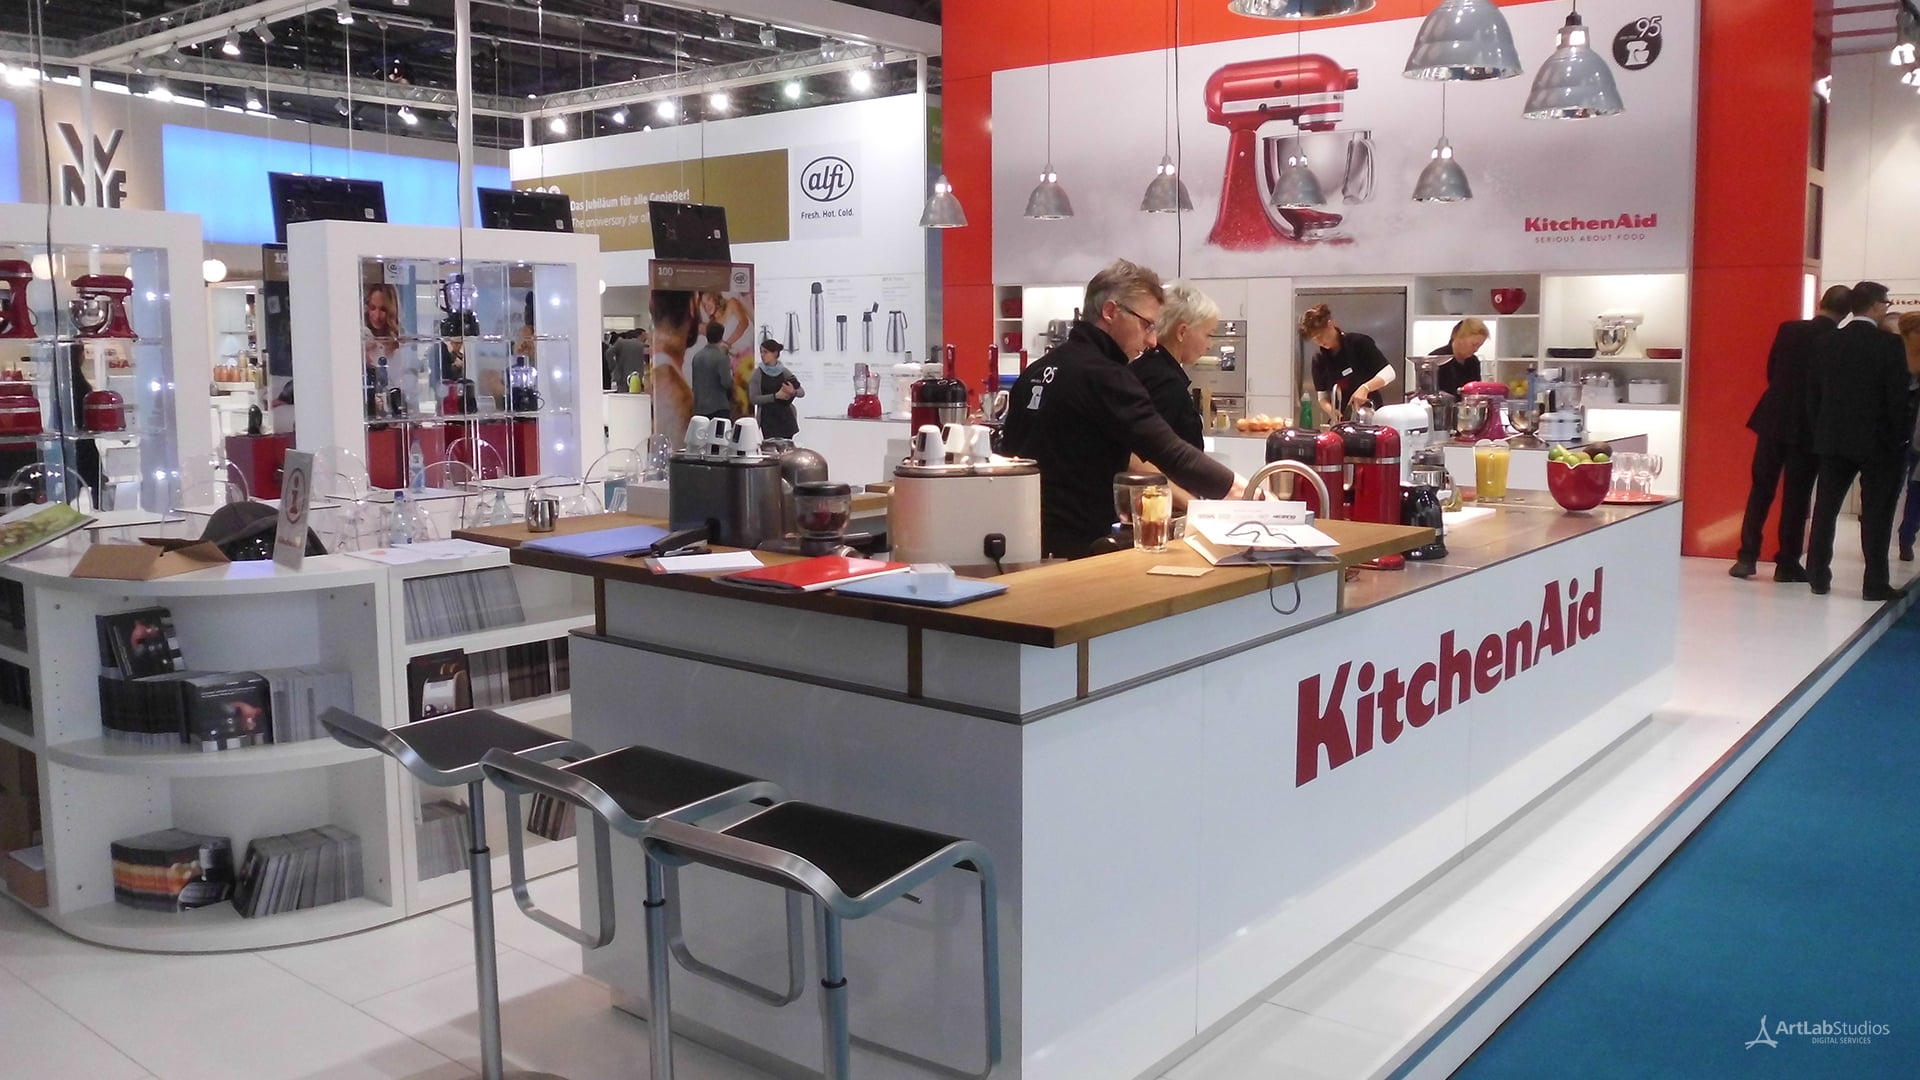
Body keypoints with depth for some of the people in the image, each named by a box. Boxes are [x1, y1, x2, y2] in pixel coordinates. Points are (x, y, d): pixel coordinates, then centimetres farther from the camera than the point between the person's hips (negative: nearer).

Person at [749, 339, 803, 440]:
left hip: (785, 417, 2)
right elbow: (753, 398, -8)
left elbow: (802, 392, 7)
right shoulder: (758, 373, 0)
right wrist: (776, 396, -17)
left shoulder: (784, 372, 5)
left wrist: (793, 392, -16)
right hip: (768, 418, -2)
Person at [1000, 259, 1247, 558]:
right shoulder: (1103, 378, -16)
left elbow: (1010, 449, 19)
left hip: (1023, 537, 9)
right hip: (1070, 547, -9)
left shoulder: (1037, 370, 11)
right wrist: (1243, 490, -18)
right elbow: (1169, 452, -22)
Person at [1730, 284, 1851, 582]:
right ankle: (1787, 563, 9)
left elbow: (1771, 372, 5)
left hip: (1774, 420, 2)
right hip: (1811, 427, -2)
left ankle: (1747, 557, 7)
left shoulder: (1788, 329, -3)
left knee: (1761, 490, 10)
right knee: (1797, 496, 6)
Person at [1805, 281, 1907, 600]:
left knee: (1825, 508, 10)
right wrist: (1902, 436, -1)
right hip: (1878, 442, -4)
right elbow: (1898, 396, -12)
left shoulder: (1826, 343, 3)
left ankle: (1818, 576, 12)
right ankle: (1875, 583, 4)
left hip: (1832, 439, 4)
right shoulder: (1889, 344, -11)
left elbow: (1813, 393, 6)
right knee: (1877, 513, 2)